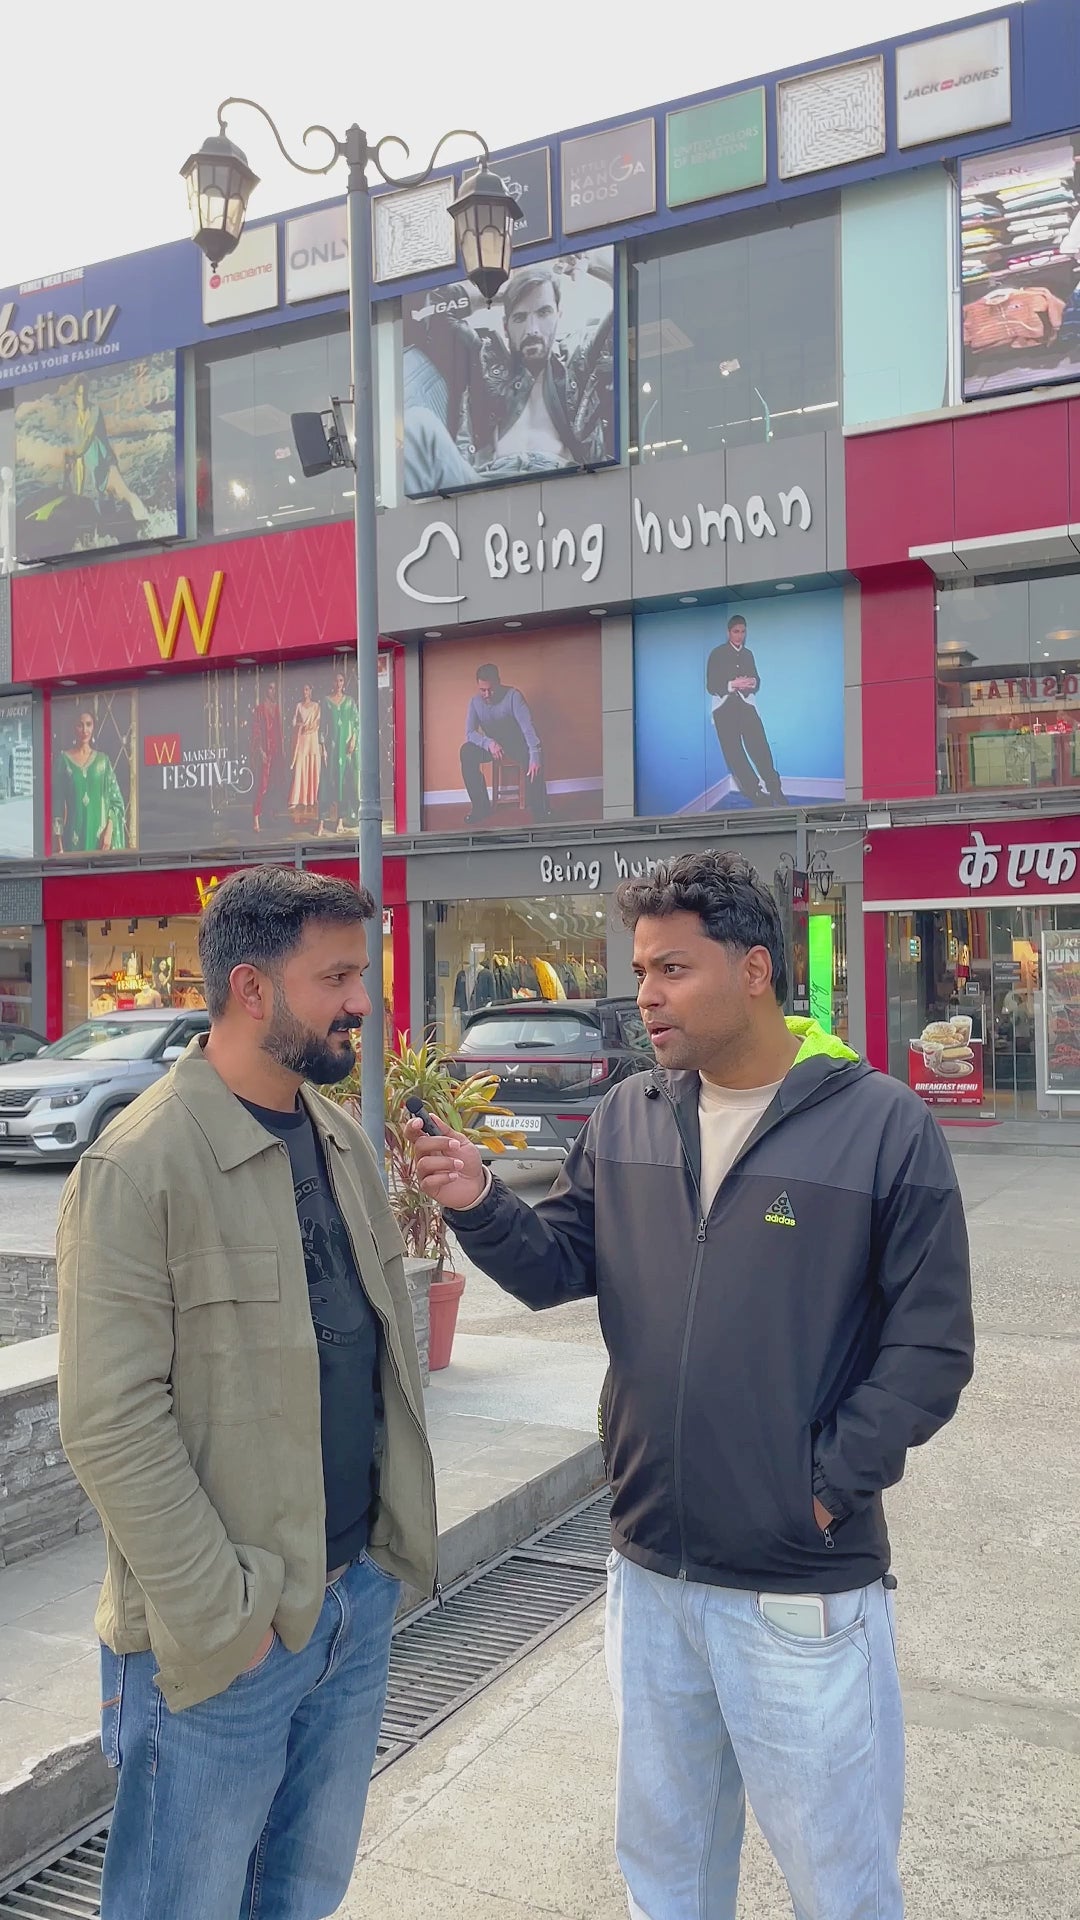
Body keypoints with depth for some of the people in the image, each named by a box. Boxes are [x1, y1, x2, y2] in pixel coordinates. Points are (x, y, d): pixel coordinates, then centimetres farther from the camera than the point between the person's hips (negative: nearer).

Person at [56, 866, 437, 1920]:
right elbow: (111, 1424, -19)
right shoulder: (140, 1165, -18)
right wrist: (220, 1620, -17)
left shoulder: (339, 1138, 6)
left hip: (360, 1598, 7)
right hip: (222, 1639, -7)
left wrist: (396, 1542, 8)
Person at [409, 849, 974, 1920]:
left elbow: (930, 1347, -11)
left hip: (806, 1591, -4)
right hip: (648, 1570, 5)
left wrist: (827, 1484, -13)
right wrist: (481, 1206, -13)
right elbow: (559, 1267, 5)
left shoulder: (882, 1126, -13)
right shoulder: (626, 1119, 2)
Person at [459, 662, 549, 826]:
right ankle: (481, 807, -15)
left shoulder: (513, 696, -21)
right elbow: (470, 733, -13)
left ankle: (539, 815, -24)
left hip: (517, 743, -3)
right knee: (467, 752, -27)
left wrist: (535, 756, -46)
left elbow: (527, 726, -31)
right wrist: (488, 743, -35)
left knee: (534, 763, -37)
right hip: (491, 744, 3)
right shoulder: (475, 701, -9)